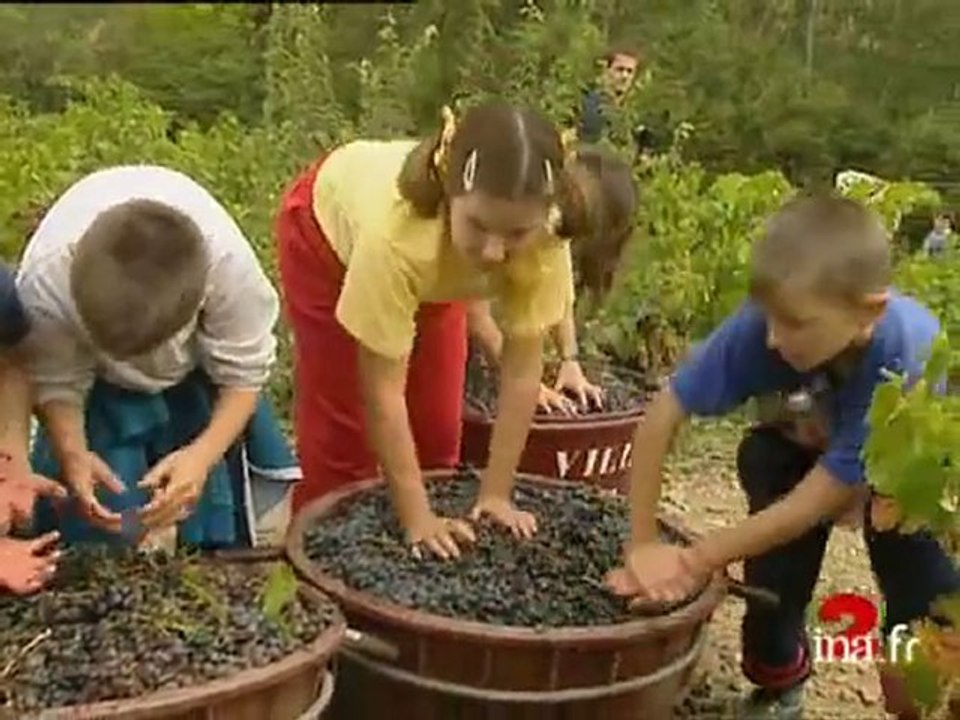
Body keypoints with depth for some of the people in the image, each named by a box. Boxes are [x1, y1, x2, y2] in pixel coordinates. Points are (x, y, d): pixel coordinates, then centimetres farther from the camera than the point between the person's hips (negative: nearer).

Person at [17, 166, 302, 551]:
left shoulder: (228, 261, -42)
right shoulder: (46, 278, -39)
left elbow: (243, 374, -26)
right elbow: (57, 382, -22)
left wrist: (203, 456, -42)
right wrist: (72, 454, -42)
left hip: (200, 375, 0)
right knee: (103, 534, -7)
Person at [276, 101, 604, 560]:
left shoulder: (542, 234, -38)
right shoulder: (396, 230, -47)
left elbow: (522, 368, -27)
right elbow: (383, 391, -37)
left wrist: (496, 494, -23)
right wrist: (417, 517, -32)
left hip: (437, 265, 3)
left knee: (438, 427, 5)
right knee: (341, 430, -2)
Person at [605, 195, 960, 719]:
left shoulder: (908, 362, -41)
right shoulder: (757, 327, -37)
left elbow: (817, 501, -37)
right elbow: (660, 418, -31)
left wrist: (698, 560, -36)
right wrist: (642, 544, -31)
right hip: (811, 440, 3)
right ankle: (778, 678, -5)